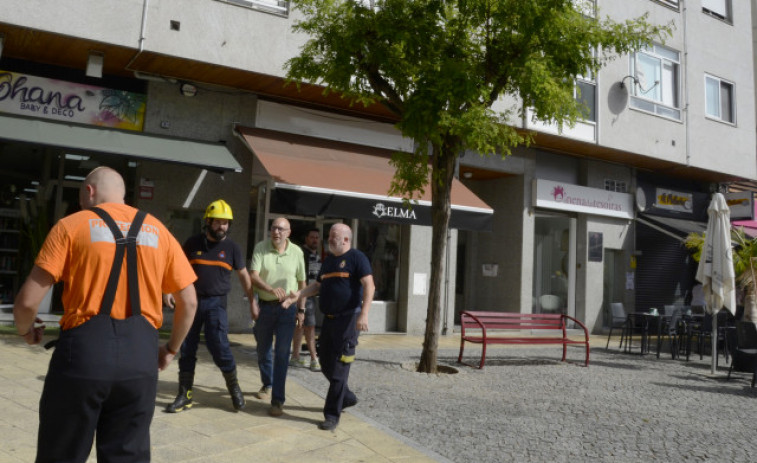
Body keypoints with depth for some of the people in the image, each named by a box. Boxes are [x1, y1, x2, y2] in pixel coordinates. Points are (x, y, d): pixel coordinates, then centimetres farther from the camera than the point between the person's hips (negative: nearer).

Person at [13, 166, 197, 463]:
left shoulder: (72, 225, 2)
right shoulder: (158, 231, 11)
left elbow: (28, 301, -3)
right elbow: (189, 302, 9)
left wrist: (26, 330, 18)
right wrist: (171, 349, 21)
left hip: (84, 348, -2)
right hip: (140, 353, 3)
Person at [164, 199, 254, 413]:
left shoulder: (232, 247, 3)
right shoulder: (193, 243, 4)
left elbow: (243, 276, 10)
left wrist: (252, 301, 9)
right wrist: (168, 290, -3)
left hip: (216, 303, -2)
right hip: (191, 301, 2)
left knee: (219, 345, -10)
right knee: (187, 349, 5)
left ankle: (234, 387, 13)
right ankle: (185, 395, 17)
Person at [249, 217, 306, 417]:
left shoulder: (296, 252, -2)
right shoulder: (261, 247, -6)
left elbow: (301, 282, 5)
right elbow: (253, 276, -16)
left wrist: (301, 309, 5)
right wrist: (271, 289, -33)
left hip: (287, 308, -1)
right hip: (264, 306, 1)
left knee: (282, 354, -7)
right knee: (263, 350, 16)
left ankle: (277, 400, -1)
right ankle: (267, 385, 41)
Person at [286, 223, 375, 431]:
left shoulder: (356, 257, -8)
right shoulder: (328, 260, 16)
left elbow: (369, 286, -17)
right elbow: (318, 285, 24)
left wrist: (364, 314, -26)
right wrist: (299, 294, 8)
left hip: (347, 319, -8)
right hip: (329, 318, 8)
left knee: (339, 367, -4)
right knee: (326, 363, 12)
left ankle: (332, 414, 5)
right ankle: (347, 397, 33)